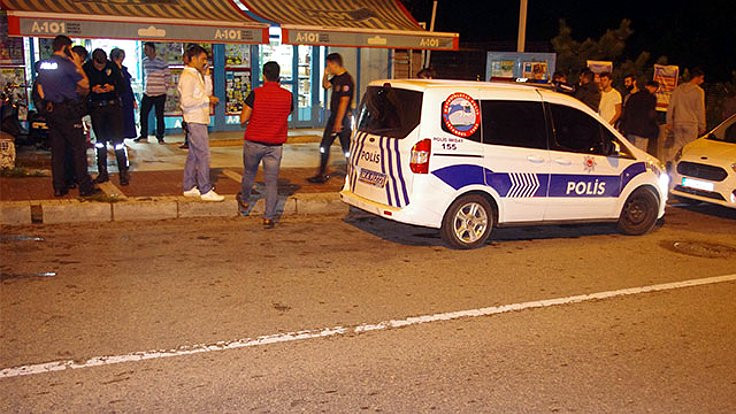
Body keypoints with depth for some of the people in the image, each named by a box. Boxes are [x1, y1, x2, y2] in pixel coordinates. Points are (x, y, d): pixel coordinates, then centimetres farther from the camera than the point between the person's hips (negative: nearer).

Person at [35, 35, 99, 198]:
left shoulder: (42, 65, 10)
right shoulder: (67, 64, -12)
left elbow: (40, 88, 16)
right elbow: (85, 85, -6)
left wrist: (47, 103, 19)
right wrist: (78, 65, 1)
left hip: (51, 111, 7)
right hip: (68, 111, -7)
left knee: (57, 150, 10)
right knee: (78, 149, -1)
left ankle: (59, 187, 12)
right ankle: (85, 187, 0)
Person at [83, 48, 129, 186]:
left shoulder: (112, 66, -4)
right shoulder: (86, 68, -4)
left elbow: (122, 86, 0)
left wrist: (112, 87, -20)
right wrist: (93, 89, -20)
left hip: (113, 106, -1)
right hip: (96, 107, 1)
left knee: (118, 139, -4)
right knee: (100, 140, 9)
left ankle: (123, 172, 2)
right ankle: (103, 173, 18)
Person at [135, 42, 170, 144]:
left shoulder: (161, 62, -10)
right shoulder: (144, 61, 8)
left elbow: (168, 75, -2)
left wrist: (165, 86, 0)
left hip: (159, 94, -5)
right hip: (147, 93, 6)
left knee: (159, 116, 1)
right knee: (143, 114, 6)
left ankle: (160, 137, 10)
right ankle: (143, 136, 18)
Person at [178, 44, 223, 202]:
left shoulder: (196, 75, 16)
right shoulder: (188, 77, -15)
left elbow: (204, 93, 20)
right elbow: (186, 101, -23)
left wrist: (205, 75, 11)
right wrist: (207, 99, -16)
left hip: (199, 120, 10)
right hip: (195, 121, -10)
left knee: (193, 155, 14)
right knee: (203, 155, -9)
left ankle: (189, 187, 21)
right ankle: (206, 191, -5)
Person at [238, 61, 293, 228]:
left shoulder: (256, 94, -11)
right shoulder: (287, 96, -3)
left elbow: (243, 119, -8)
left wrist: (245, 108, 13)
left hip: (254, 142, 0)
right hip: (275, 145, 1)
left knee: (249, 172, 23)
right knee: (272, 180, 4)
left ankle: (244, 200, 46)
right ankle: (269, 217, 2)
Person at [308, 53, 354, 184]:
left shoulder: (346, 80, -19)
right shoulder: (336, 77, 9)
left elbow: (344, 102, -23)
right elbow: (326, 85, 27)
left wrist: (339, 122, -24)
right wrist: (325, 74, 7)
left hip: (343, 118, -10)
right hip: (333, 116, 10)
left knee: (347, 149, -2)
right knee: (324, 146, 12)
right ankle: (322, 174, 20)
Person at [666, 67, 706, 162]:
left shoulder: (678, 89, 6)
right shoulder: (699, 91, -7)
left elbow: (671, 106, 6)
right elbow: (700, 110, -5)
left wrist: (669, 122, 11)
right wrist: (702, 126, 1)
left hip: (678, 123, 4)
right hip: (692, 123, -4)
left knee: (677, 144, 12)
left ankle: (667, 161, 0)